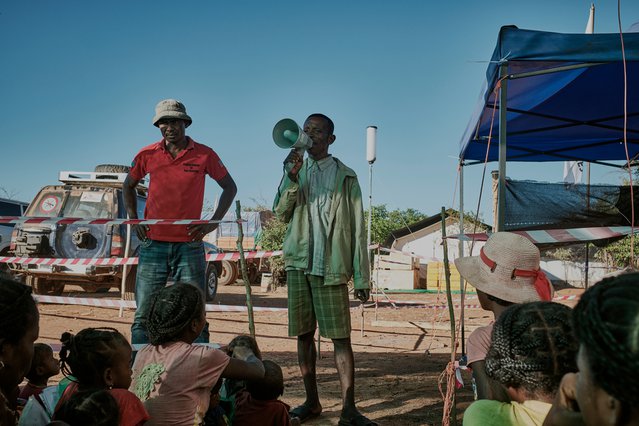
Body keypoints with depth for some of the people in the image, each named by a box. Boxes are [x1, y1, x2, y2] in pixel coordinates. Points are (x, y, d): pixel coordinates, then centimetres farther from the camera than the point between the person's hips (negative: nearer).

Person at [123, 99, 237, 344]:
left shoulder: (204, 155, -1)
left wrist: (213, 222, 1)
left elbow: (230, 187, 10)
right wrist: (134, 220, 8)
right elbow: (128, 186, 20)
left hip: (189, 244, -1)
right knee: (144, 315, 4)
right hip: (153, 244, 1)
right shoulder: (147, 155, 4)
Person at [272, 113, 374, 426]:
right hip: (298, 262, 4)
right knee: (304, 335, 7)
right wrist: (292, 179, -12)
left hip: (331, 266, -3)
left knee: (341, 337, -6)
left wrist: (362, 277, -3)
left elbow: (357, 229, 2)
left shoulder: (345, 176, 5)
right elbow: (281, 214, 4)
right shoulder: (296, 170, 14)